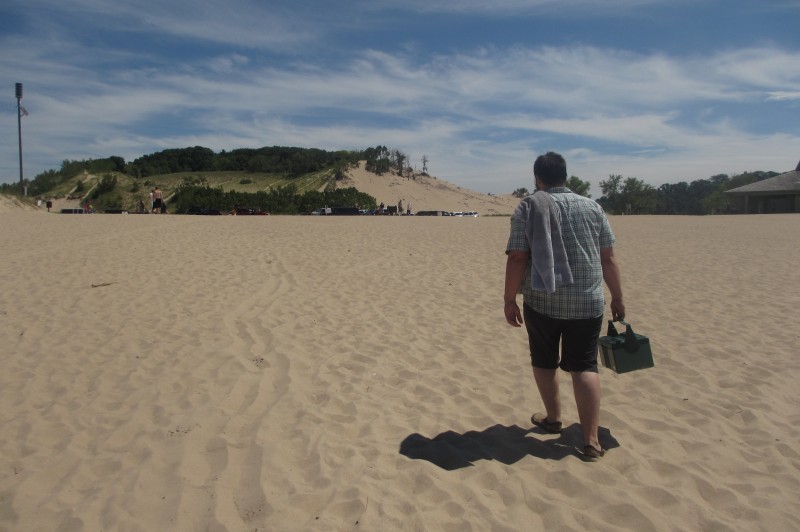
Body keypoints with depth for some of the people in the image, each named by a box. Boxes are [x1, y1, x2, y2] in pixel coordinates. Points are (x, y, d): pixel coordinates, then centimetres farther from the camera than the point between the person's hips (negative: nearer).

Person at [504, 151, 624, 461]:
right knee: (584, 366, 5)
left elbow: (517, 259, -9)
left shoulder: (527, 207, -4)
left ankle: (553, 418, 33)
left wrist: (509, 299, -2)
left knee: (544, 362, 17)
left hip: (542, 302, -2)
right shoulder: (592, 208, 5)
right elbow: (608, 258, 7)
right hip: (587, 302, 2)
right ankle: (591, 440, 2)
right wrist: (617, 297, 15)